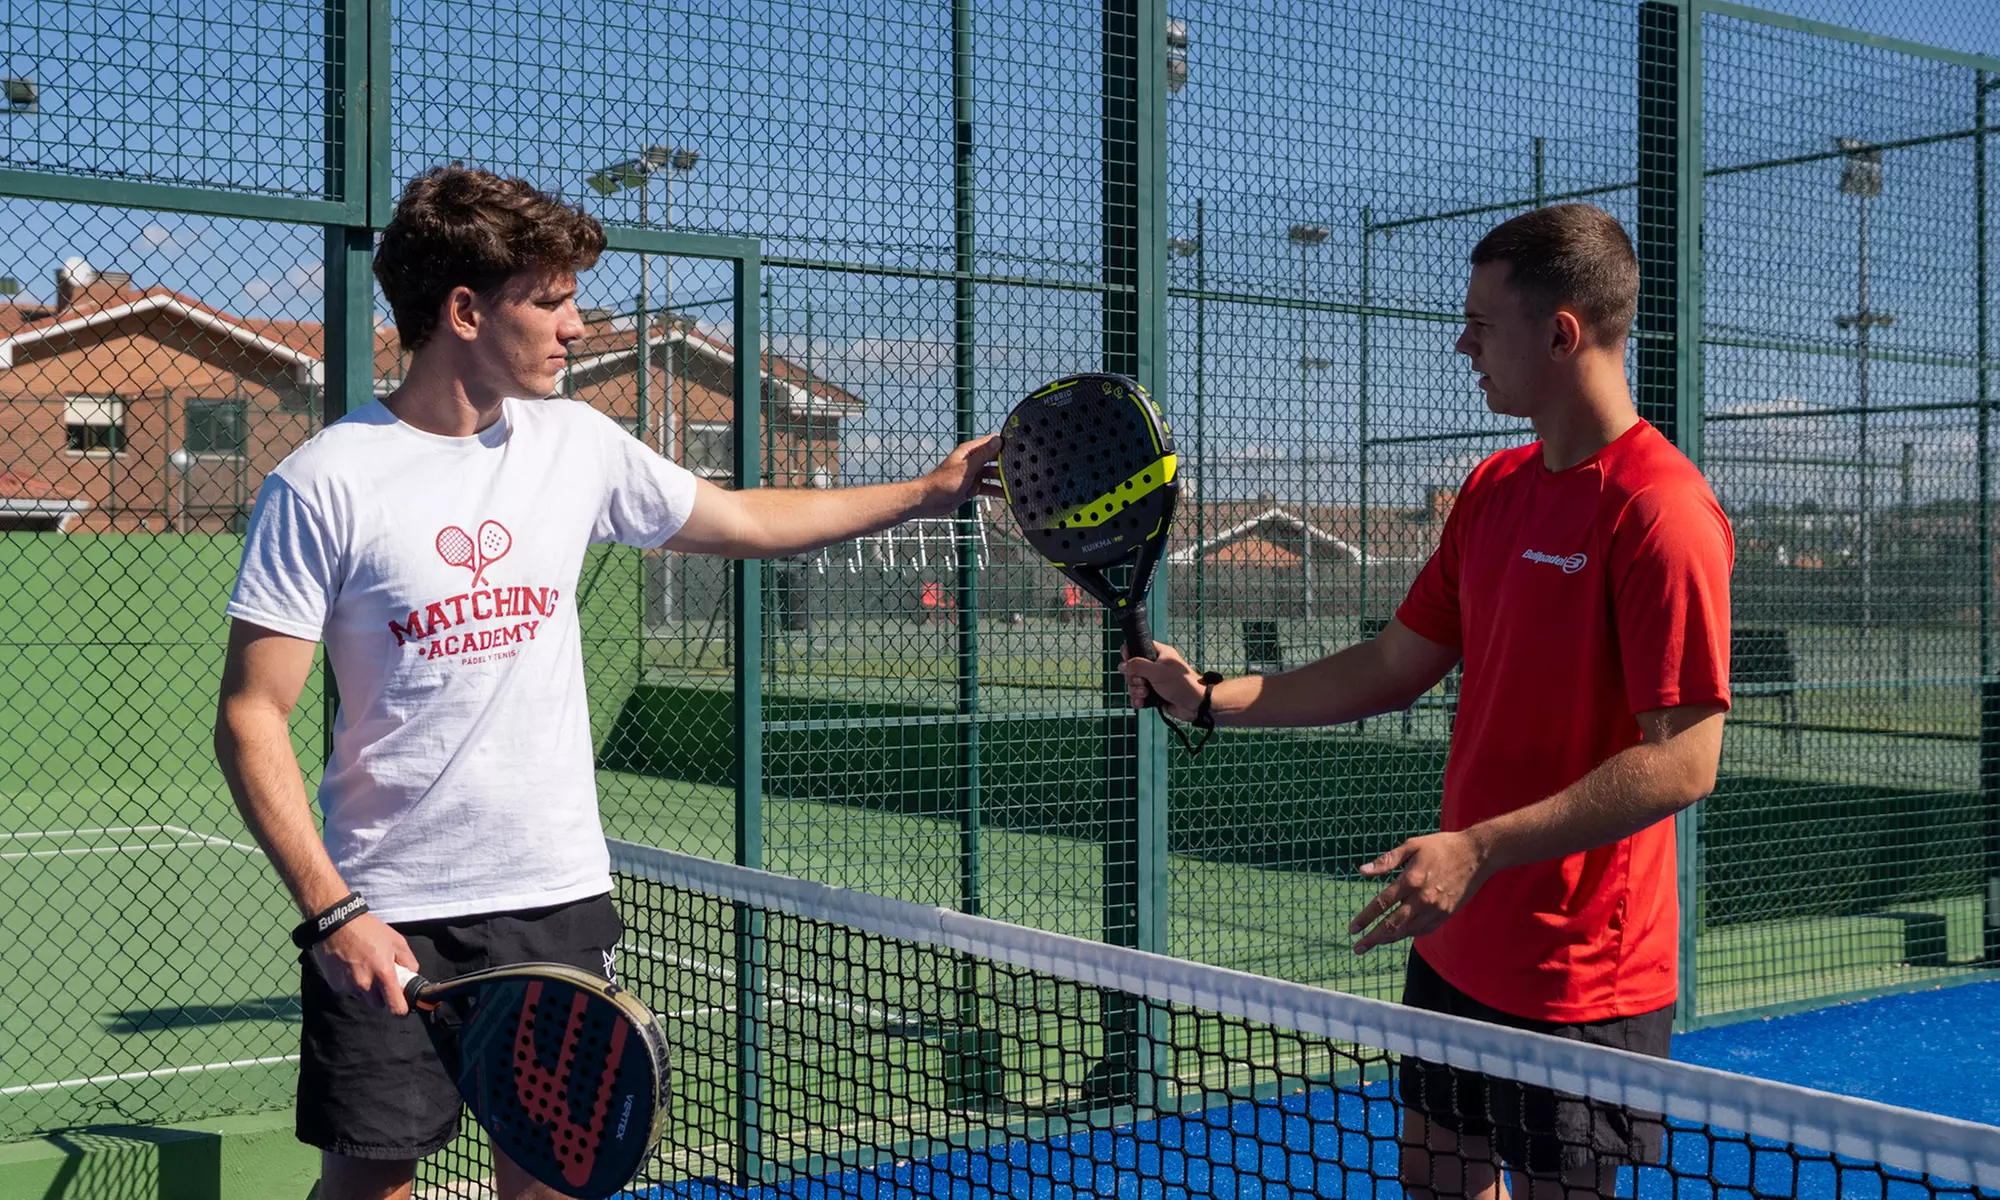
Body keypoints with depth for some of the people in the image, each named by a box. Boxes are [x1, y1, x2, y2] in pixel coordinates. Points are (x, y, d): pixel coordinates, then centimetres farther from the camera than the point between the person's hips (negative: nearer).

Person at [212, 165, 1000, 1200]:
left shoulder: (576, 444, 4)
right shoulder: (322, 486, -11)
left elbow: (746, 520, 19)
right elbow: (250, 719, -10)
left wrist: (929, 490, 18)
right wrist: (331, 910, -19)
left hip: (560, 895, 4)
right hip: (388, 916, -4)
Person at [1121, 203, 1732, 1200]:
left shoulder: (1659, 510, -19)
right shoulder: (1494, 490, 9)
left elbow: (1684, 760, -23)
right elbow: (1399, 665, 15)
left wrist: (1479, 849, -27)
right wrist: (1212, 700, 10)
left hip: (1578, 990, -8)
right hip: (1454, 948, 8)